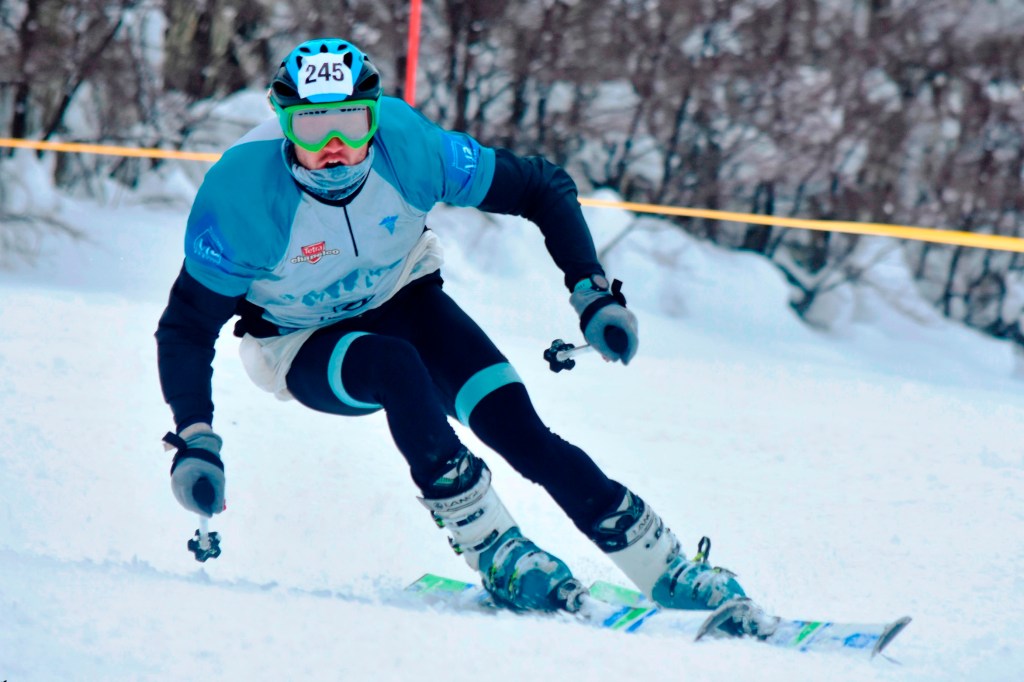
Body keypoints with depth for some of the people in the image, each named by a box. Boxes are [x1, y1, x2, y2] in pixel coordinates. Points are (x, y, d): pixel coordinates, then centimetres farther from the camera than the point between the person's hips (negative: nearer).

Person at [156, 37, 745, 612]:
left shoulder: (408, 147, -26)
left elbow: (542, 188, -12)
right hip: (306, 349, -2)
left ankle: (668, 572, -9)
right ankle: (495, 553, -25)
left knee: (518, 428, -17)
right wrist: (195, 442, -33)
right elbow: (187, 327, -21)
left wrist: (593, 294, -22)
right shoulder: (241, 194, -31)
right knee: (394, 366, -35)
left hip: (402, 300, 2)